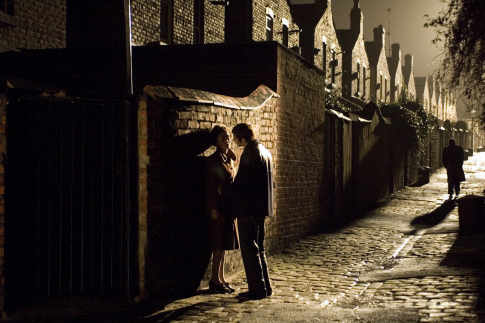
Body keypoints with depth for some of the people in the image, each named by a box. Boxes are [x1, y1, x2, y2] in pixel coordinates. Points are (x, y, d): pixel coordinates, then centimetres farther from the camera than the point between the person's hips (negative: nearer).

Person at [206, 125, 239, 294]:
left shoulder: (229, 158, 15)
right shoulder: (213, 160, -9)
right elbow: (210, 185, -13)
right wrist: (213, 208, -17)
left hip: (228, 205, 8)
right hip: (219, 205, -8)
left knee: (223, 244, 10)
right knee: (219, 244, -7)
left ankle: (221, 279, 15)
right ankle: (215, 281, -3)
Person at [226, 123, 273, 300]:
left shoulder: (249, 154, -16)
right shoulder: (264, 151, 14)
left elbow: (240, 184, -20)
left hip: (248, 207, -10)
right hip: (261, 207, 10)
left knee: (249, 249, -2)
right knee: (258, 248, 16)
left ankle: (257, 289, 0)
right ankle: (265, 287, 20)